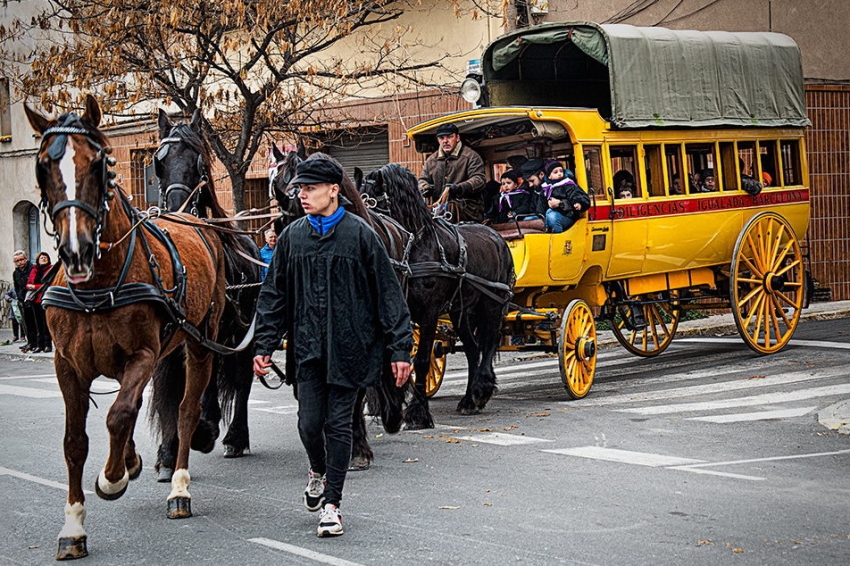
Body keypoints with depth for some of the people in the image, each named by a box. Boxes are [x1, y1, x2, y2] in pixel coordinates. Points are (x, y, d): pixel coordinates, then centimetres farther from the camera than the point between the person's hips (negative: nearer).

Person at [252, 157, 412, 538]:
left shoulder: (359, 234, -4)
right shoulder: (292, 236, 6)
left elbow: (388, 295, -2)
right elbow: (273, 295, 12)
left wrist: (399, 349, -5)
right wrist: (265, 346, 5)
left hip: (348, 347, -3)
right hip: (307, 347, 3)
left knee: (338, 425, 0)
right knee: (309, 424, 1)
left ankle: (331, 503, 9)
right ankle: (318, 472, 33)